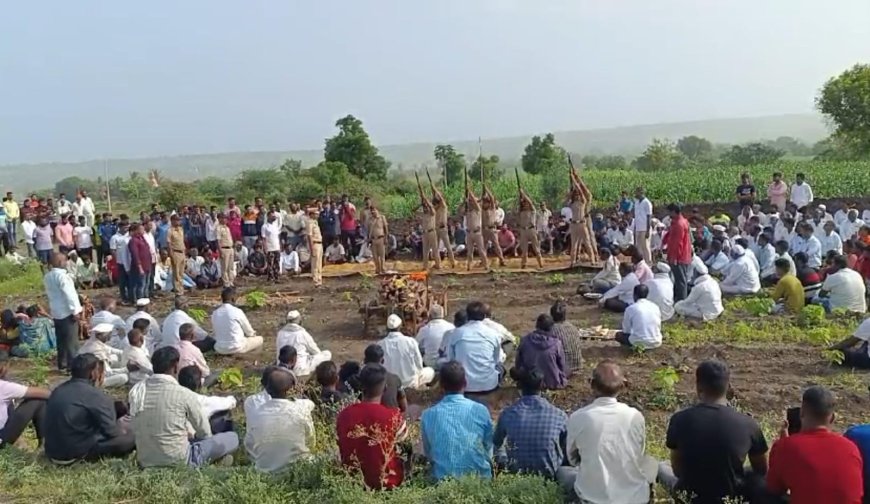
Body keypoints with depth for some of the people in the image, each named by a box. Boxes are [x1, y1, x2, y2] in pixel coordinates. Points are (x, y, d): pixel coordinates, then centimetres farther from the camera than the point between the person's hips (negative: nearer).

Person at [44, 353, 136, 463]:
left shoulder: (58, 390, 7)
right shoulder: (96, 396, -18)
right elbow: (111, 432, -13)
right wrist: (122, 427, 9)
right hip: (77, 453, -8)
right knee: (130, 437, -5)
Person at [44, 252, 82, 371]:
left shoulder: (47, 276, 8)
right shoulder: (62, 275, -20)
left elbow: (49, 293, 17)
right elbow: (69, 294, -22)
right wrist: (75, 310, -17)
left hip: (56, 312, 9)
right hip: (67, 312, -9)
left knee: (61, 339, 16)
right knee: (71, 340, -2)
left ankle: (62, 364, 22)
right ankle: (73, 365, 1)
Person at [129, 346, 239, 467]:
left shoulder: (136, 390, -2)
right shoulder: (184, 395, -16)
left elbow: (138, 430, 10)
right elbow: (205, 431, -3)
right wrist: (194, 437, 22)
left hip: (146, 462, 6)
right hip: (178, 462, -6)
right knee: (232, 438, 6)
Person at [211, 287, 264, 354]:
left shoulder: (215, 313, 0)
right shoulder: (237, 312, -14)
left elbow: (217, 332, 13)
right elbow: (249, 332, -2)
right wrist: (253, 333, 22)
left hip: (219, 349, 6)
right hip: (236, 347, -6)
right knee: (259, 339, 15)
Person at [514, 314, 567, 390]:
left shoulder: (525, 341, -12)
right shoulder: (556, 343, -18)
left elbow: (518, 364, 0)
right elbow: (562, 367, -5)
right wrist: (563, 381, 17)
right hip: (552, 384, -1)